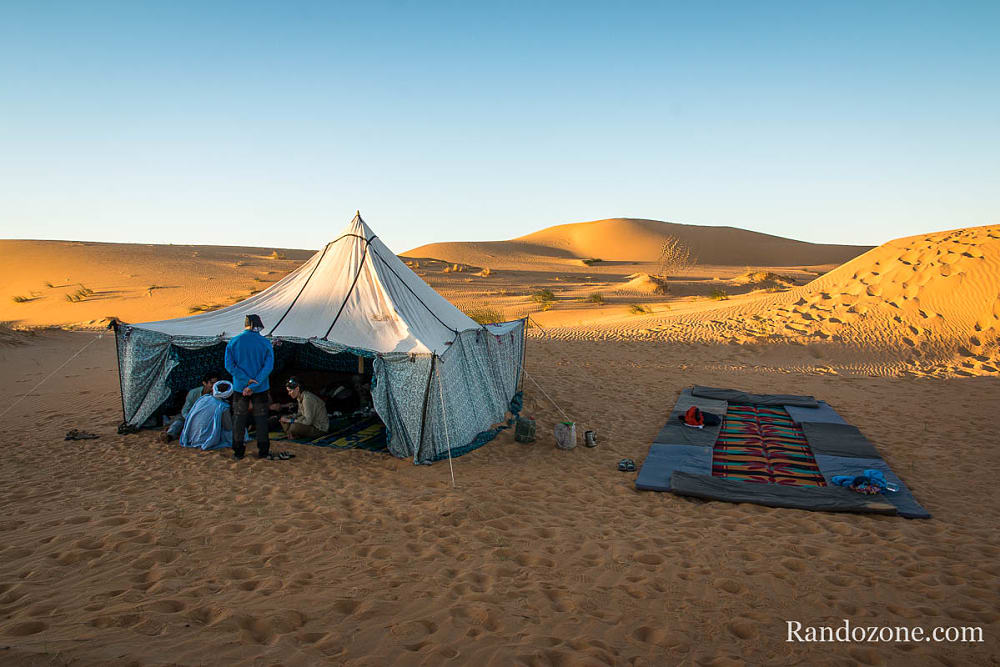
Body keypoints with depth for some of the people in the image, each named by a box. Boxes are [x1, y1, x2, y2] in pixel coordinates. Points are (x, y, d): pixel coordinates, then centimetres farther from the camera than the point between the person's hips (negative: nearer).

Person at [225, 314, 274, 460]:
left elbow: (229, 365, -8)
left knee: (239, 419, 11)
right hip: (260, 388, -1)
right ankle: (263, 451, 14)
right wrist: (253, 385, -14)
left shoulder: (233, 342, -2)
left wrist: (246, 381, -12)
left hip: (240, 388, 1)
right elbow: (268, 367, -12)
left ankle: (238, 452, 16)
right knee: (261, 419, 9)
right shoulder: (265, 343, -5)